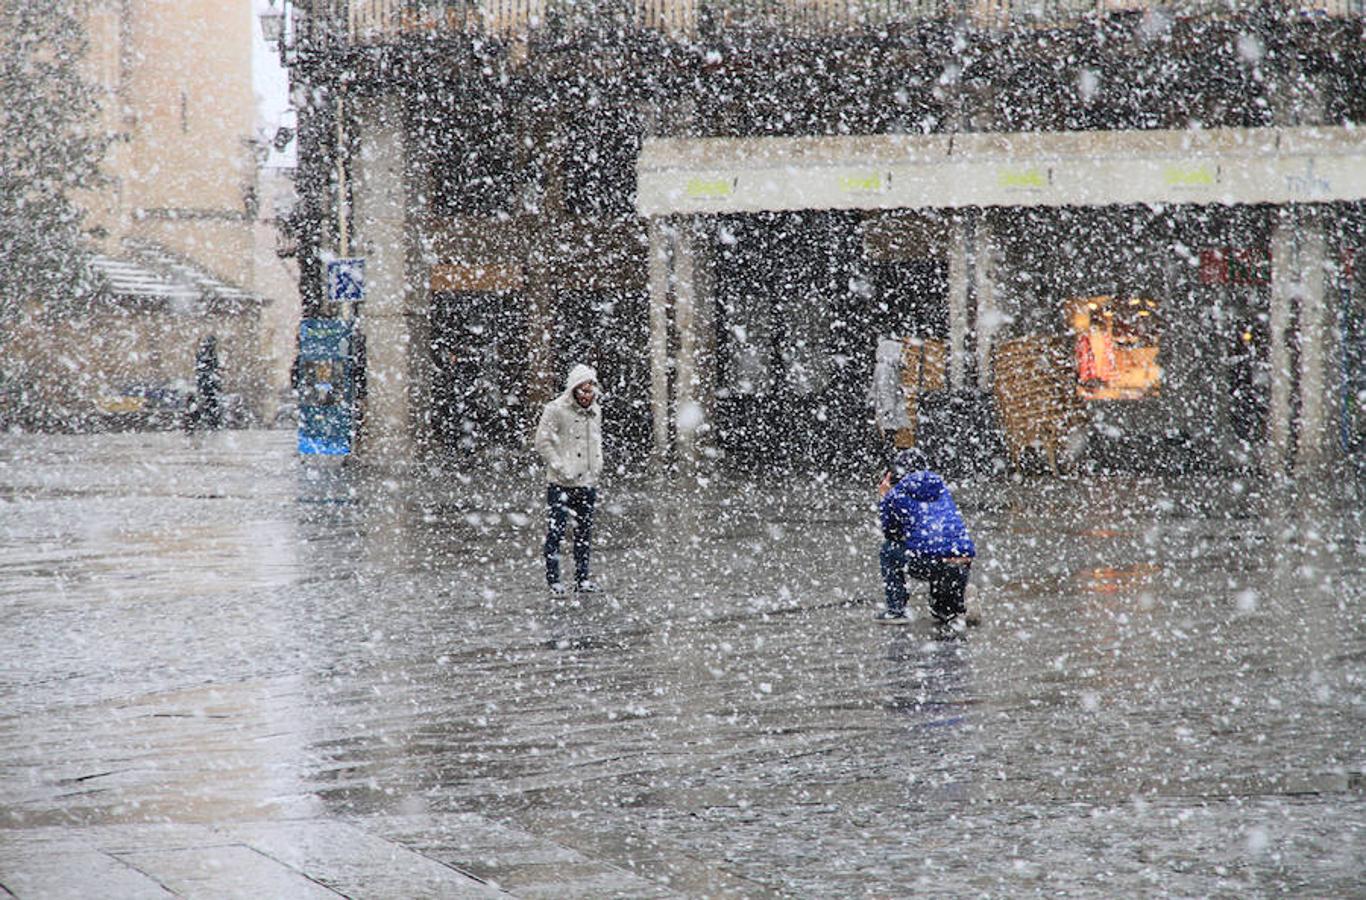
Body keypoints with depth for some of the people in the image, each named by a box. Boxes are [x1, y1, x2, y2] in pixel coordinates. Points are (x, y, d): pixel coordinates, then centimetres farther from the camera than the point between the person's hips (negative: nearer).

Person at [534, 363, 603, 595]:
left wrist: (597, 465, 9)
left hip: (588, 482, 6)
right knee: (556, 531, -6)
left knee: (585, 532, 9)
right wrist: (561, 468, -16)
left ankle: (582, 579, 15)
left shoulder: (595, 411, 11)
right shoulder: (556, 410, -10)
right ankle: (553, 580, 0)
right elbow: (542, 442, -12)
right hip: (561, 483, -6)